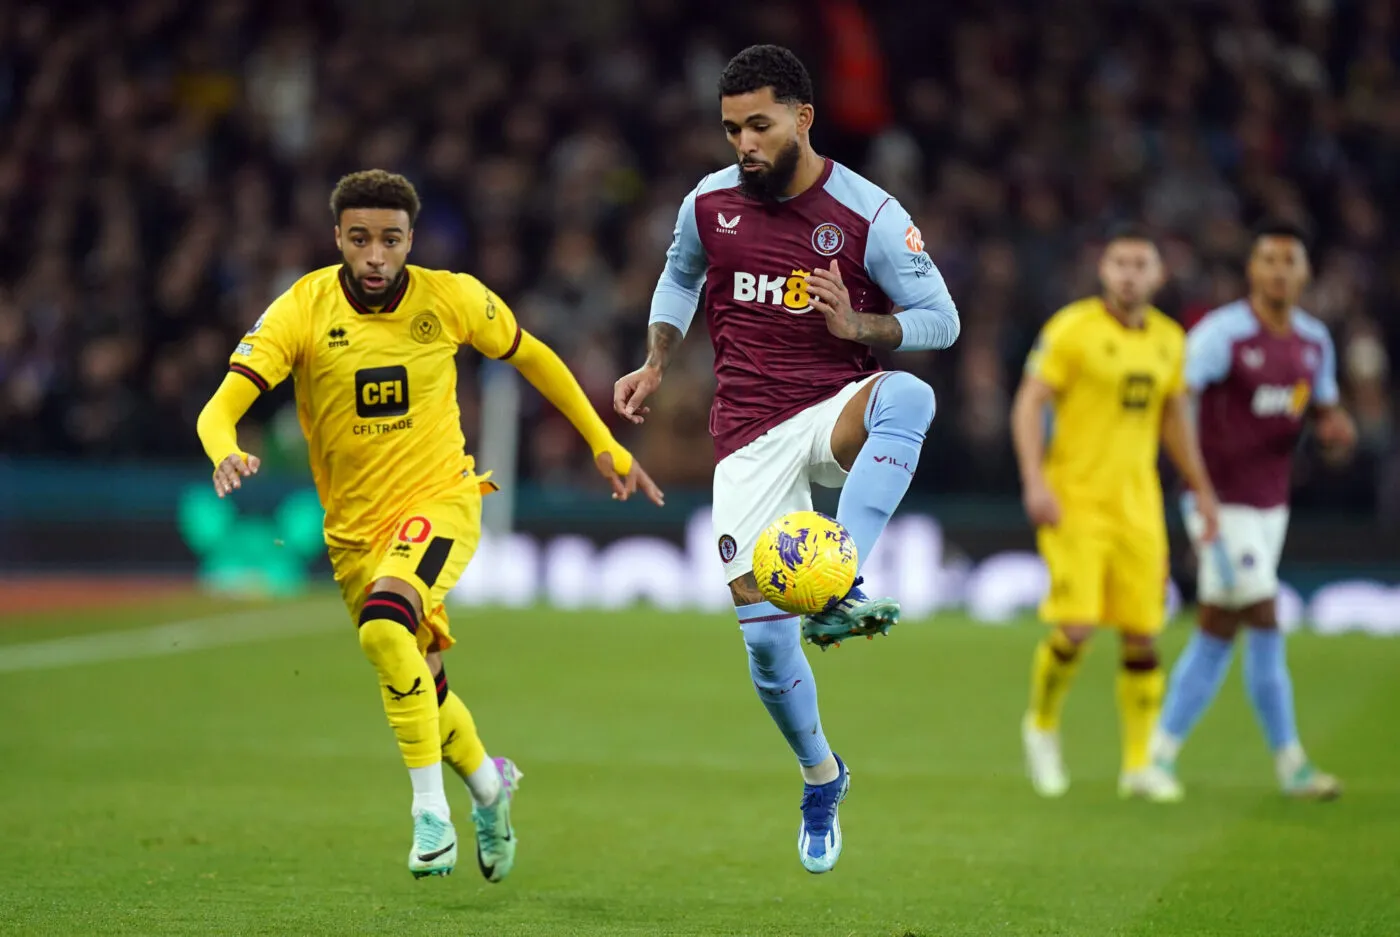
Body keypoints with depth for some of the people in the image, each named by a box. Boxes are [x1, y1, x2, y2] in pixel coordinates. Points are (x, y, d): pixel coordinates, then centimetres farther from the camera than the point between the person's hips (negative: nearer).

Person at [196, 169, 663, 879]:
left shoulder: (452, 299, -9)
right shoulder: (302, 310, -12)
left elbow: (531, 357, 9)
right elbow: (221, 407, -20)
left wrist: (605, 445, 10)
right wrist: (227, 454, -43)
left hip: (440, 500, -3)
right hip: (353, 526, 3)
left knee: (385, 626, -31)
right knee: (419, 689, 14)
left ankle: (431, 811, -21)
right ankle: (488, 783, 46)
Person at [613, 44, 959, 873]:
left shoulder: (870, 215, -7)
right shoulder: (708, 204, 4)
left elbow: (941, 320, -2)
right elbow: (680, 278, 26)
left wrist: (856, 324, -19)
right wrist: (656, 366, 14)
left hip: (836, 414, -2)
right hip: (750, 438, 3)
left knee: (908, 397, -40)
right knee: (765, 635, -4)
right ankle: (821, 776, 24)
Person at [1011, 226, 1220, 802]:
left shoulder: (1169, 340, 9)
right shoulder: (1071, 329, -7)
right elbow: (1029, 404, -8)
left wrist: (1202, 490, 22)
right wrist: (1035, 482, -18)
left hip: (1138, 507, 5)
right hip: (1075, 501, -5)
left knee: (1143, 635, 2)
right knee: (1075, 628, -14)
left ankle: (1139, 764, 12)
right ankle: (1042, 725, 14)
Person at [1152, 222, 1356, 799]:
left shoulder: (1314, 341, 8)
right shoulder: (1222, 333, -15)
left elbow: (1326, 409, 20)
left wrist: (1338, 427, -5)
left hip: (1271, 503, 7)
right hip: (1224, 504, -7)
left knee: (1218, 630, 10)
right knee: (1263, 624, -8)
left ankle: (1161, 753, 18)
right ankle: (1291, 765, 1)